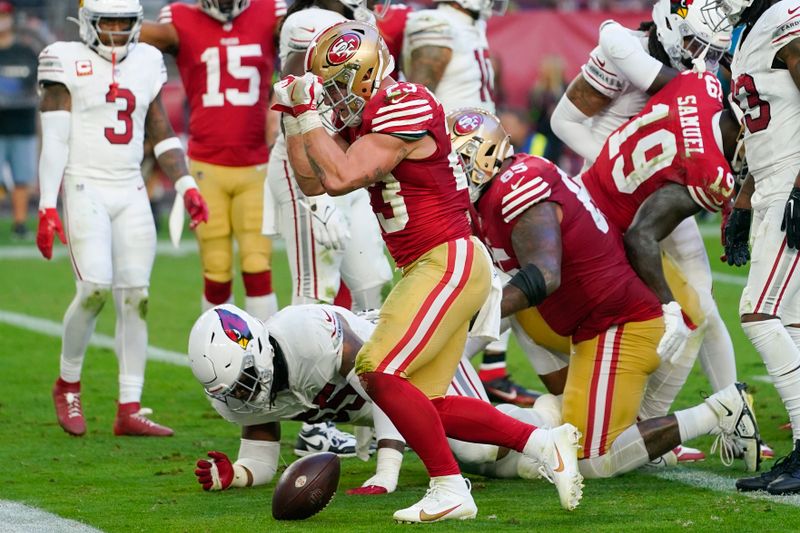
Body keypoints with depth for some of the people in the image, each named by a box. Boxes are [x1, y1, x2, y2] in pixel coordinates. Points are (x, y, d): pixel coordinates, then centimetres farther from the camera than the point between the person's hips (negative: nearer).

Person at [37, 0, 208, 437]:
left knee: (135, 296, 0)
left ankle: (129, 411, 3)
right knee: (95, 288, -18)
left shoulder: (146, 62, 11)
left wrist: (186, 187, 8)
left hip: (131, 192, 5)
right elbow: (54, 140, -7)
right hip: (85, 188, -5)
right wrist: (47, 208, -12)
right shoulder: (66, 62, -3)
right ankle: (68, 384, 6)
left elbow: (161, 134, 18)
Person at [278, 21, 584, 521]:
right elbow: (313, 183, 16)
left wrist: (310, 114, -15)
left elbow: (339, 178, -24)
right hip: (427, 268, 10)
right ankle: (542, 442, 11)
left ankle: (451, 490, -11)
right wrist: (293, 119, 10)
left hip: (449, 260, -10)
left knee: (380, 372, -16)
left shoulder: (406, 108, -17)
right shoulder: (361, 119, 13)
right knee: (425, 404, 8)